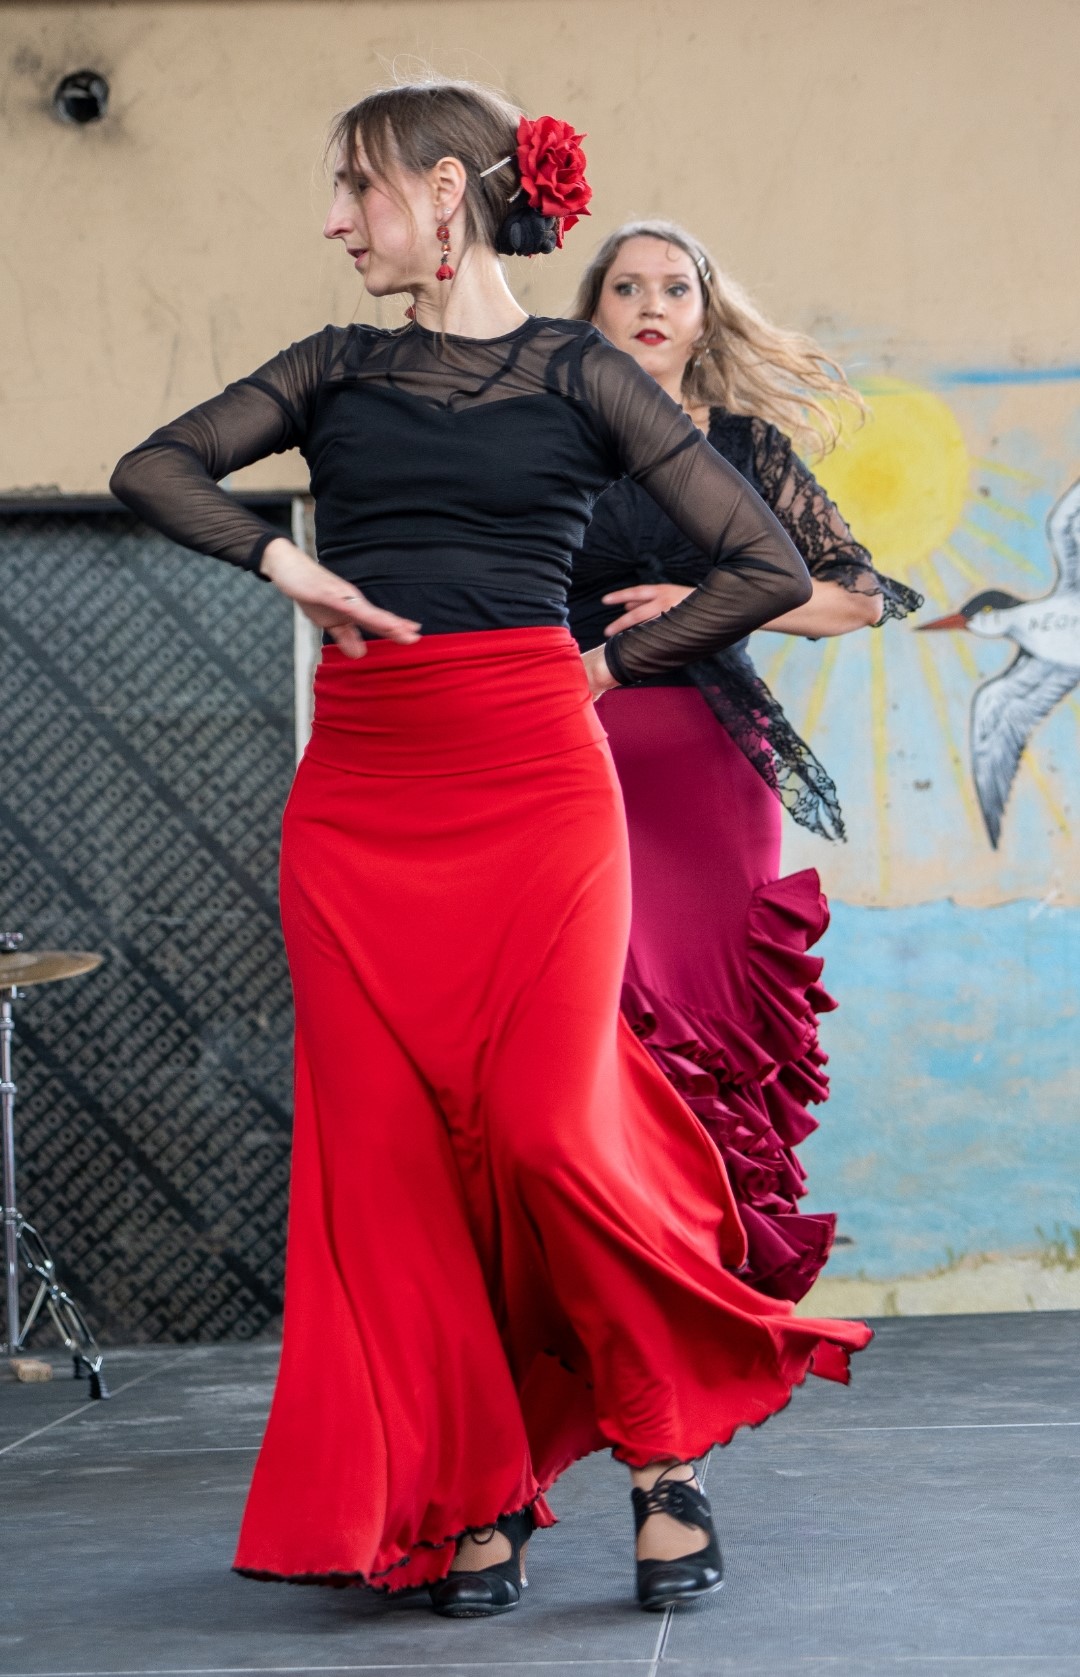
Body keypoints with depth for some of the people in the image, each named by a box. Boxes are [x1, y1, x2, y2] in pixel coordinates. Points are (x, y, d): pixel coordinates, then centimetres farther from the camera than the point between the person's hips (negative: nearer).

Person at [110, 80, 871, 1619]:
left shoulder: (581, 373, 6)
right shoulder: (338, 370, 17)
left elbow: (770, 567, 3)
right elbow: (155, 468, 10)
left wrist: (610, 665, 4)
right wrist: (278, 558, -3)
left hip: (531, 780, -4)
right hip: (356, 795, 4)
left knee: (547, 1129, -15)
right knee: (393, 1148, -1)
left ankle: (669, 1449, 4)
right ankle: (471, 1497, 8)